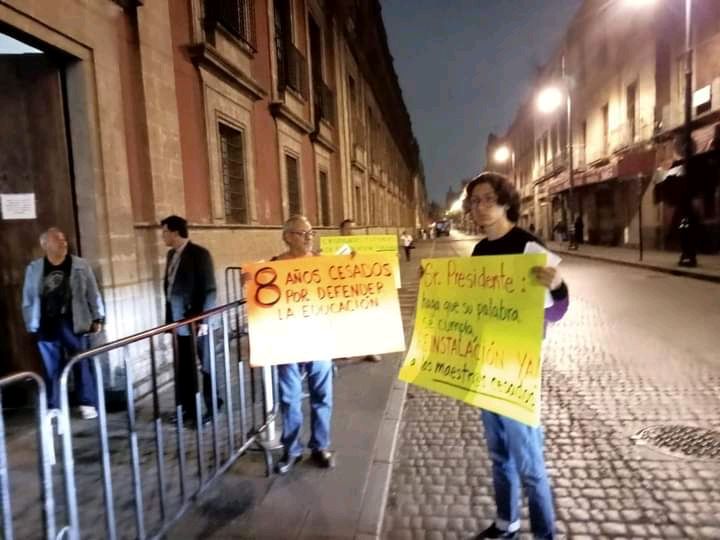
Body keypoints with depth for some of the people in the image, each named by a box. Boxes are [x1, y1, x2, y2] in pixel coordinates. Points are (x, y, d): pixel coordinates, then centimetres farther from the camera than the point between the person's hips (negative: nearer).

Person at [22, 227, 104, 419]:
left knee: (82, 365, 3)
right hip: (47, 327, 1)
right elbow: (28, 298, 10)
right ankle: (54, 408, 20)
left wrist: (97, 318, 1)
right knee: (51, 369, 8)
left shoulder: (80, 265, 1)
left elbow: (93, 293, 2)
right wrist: (30, 324, 8)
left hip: (74, 324, -1)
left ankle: (88, 404, 13)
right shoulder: (34, 268, 5)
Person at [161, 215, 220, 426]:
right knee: (183, 367, 12)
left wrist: (204, 319, -18)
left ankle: (212, 407, 20)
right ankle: (188, 408, 24)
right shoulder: (171, 255, 11)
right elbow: (169, 286, 14)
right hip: (179, 319, 7)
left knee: (205, 365, 6)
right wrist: (169, 318, 10)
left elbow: (209, 289, -15)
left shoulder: (199, 253, -12)